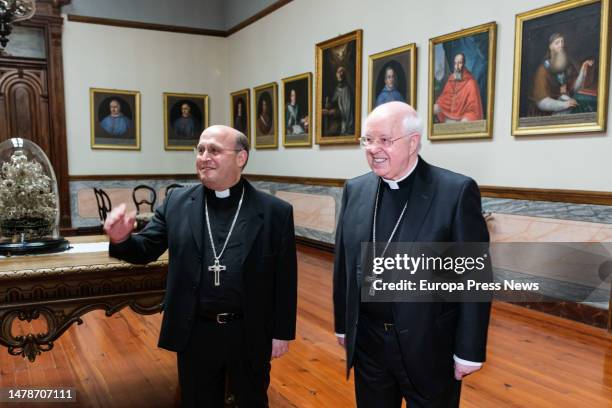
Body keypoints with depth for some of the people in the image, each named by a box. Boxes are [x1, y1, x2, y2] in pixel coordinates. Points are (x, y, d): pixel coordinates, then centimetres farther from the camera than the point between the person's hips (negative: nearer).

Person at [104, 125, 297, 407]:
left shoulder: (275, 212, -8)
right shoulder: (177, 202, -2)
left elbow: (285, 278, -4)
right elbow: (147, 249, 1)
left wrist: (282, 332, -1)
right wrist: (122, 239, -21)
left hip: (250, 335, -1)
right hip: (195, 333, 2)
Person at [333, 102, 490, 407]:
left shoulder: (457, 191, -13)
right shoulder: (355, 190, 1)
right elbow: (343, 263, 7)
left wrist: (469, 351, -9)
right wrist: (342, 324, 11)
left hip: (429, 347, -4)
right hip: (367, 343, 4)